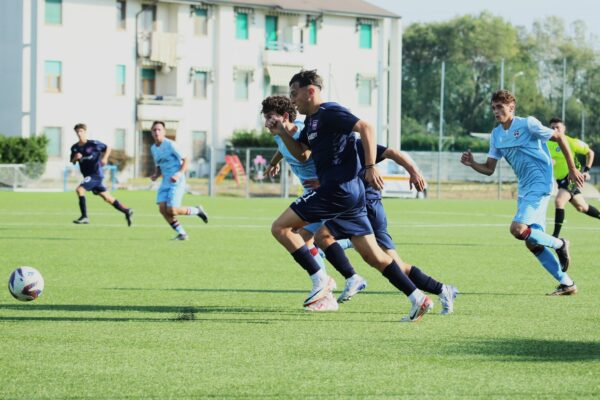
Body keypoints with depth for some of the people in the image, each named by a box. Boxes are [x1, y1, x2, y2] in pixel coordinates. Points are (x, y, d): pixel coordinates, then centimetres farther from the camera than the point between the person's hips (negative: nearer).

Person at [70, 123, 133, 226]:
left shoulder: (93, 144, -9)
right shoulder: (75, 148, 6)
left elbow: (107, 148, 2)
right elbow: (73, 162, 14)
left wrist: (104, 158, -14)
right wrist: (75, 158, -8)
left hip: (96, 174, -7)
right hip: (88, 175, 7)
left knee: (79, 190, -21)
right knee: (106, 197, 11)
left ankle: (84, 217, -16)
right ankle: (127, 211, 22)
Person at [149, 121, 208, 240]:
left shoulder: (170, 145, -11)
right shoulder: (153, 148, 12)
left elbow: (185, 159, -10)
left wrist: (180, 173, -25)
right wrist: (156, 175, 2)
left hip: (177, 182, -7)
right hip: (165, 182, 7)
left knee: (171, 210, -16)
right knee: (162, 208, -9)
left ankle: (196, 210, 10)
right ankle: (181, 233, 3)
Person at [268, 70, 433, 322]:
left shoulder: (329, 113, -9)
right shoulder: (311, 119, 21)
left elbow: (365, 128, -20)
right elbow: (302, 154, 27)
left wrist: (370, 167, -25)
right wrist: (282, 133, 12)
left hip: (338, 190, -10)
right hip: (350, 194, 10)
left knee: (280, 227, -7)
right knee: (372, 255, 9)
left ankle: (321, 280, -9)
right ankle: (418, 299, 5)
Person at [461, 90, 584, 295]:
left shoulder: (527, 124, -10)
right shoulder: (496, 134, 10)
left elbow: (559, 138, -4)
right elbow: (489, 169, 11)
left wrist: (572, 169, -3)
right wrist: (472, 164, -9)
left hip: (539, 184, -8)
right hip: (524, 190, 8)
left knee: (517, 229, -23)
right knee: (532, 242, 5)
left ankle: (559, 244, 1)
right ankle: (567, 284, 13)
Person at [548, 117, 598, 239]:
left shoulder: (571, 142, -13)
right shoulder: (548, 144, 2)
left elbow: (590, 153, 0)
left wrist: (586, 170, -6)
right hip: (561, 180, 7)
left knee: (559, 201, -25)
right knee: (581, 207, 16)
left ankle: (556, 235, -23)